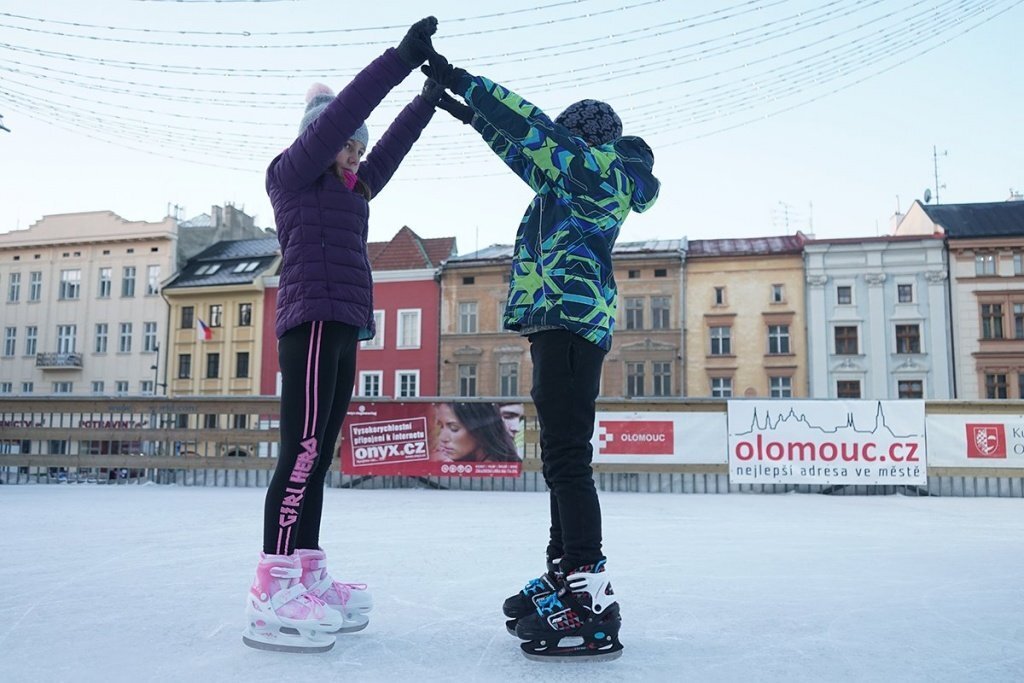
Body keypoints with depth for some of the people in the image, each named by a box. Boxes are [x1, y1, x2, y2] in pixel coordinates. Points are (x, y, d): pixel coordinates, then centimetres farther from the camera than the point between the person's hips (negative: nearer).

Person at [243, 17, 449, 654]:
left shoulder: (350, 191, 24)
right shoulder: (292, 172, 3)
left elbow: (391, 146, 26)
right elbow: (342, 113, -7)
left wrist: (430, 94, 22)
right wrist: (401, 57, -10)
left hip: (343, 329, 9)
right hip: (312, 321, -9)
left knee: (318, 457, 5)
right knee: (303, 450, -16)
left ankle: (307, 581, 8)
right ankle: (273, 598, -16)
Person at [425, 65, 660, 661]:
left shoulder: (601, 168, 0)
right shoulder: (579, 183, 26)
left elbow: (536, 128, -7)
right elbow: (528, 155, 37)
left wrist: (465, 83, -2)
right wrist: (473, 115, 40)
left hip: (571, 321, -11)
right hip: (561, 324, 11)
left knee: (567, 458, -16)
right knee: (561, 456, 12)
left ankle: (592, 602, -17)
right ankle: (565, 577, 21)